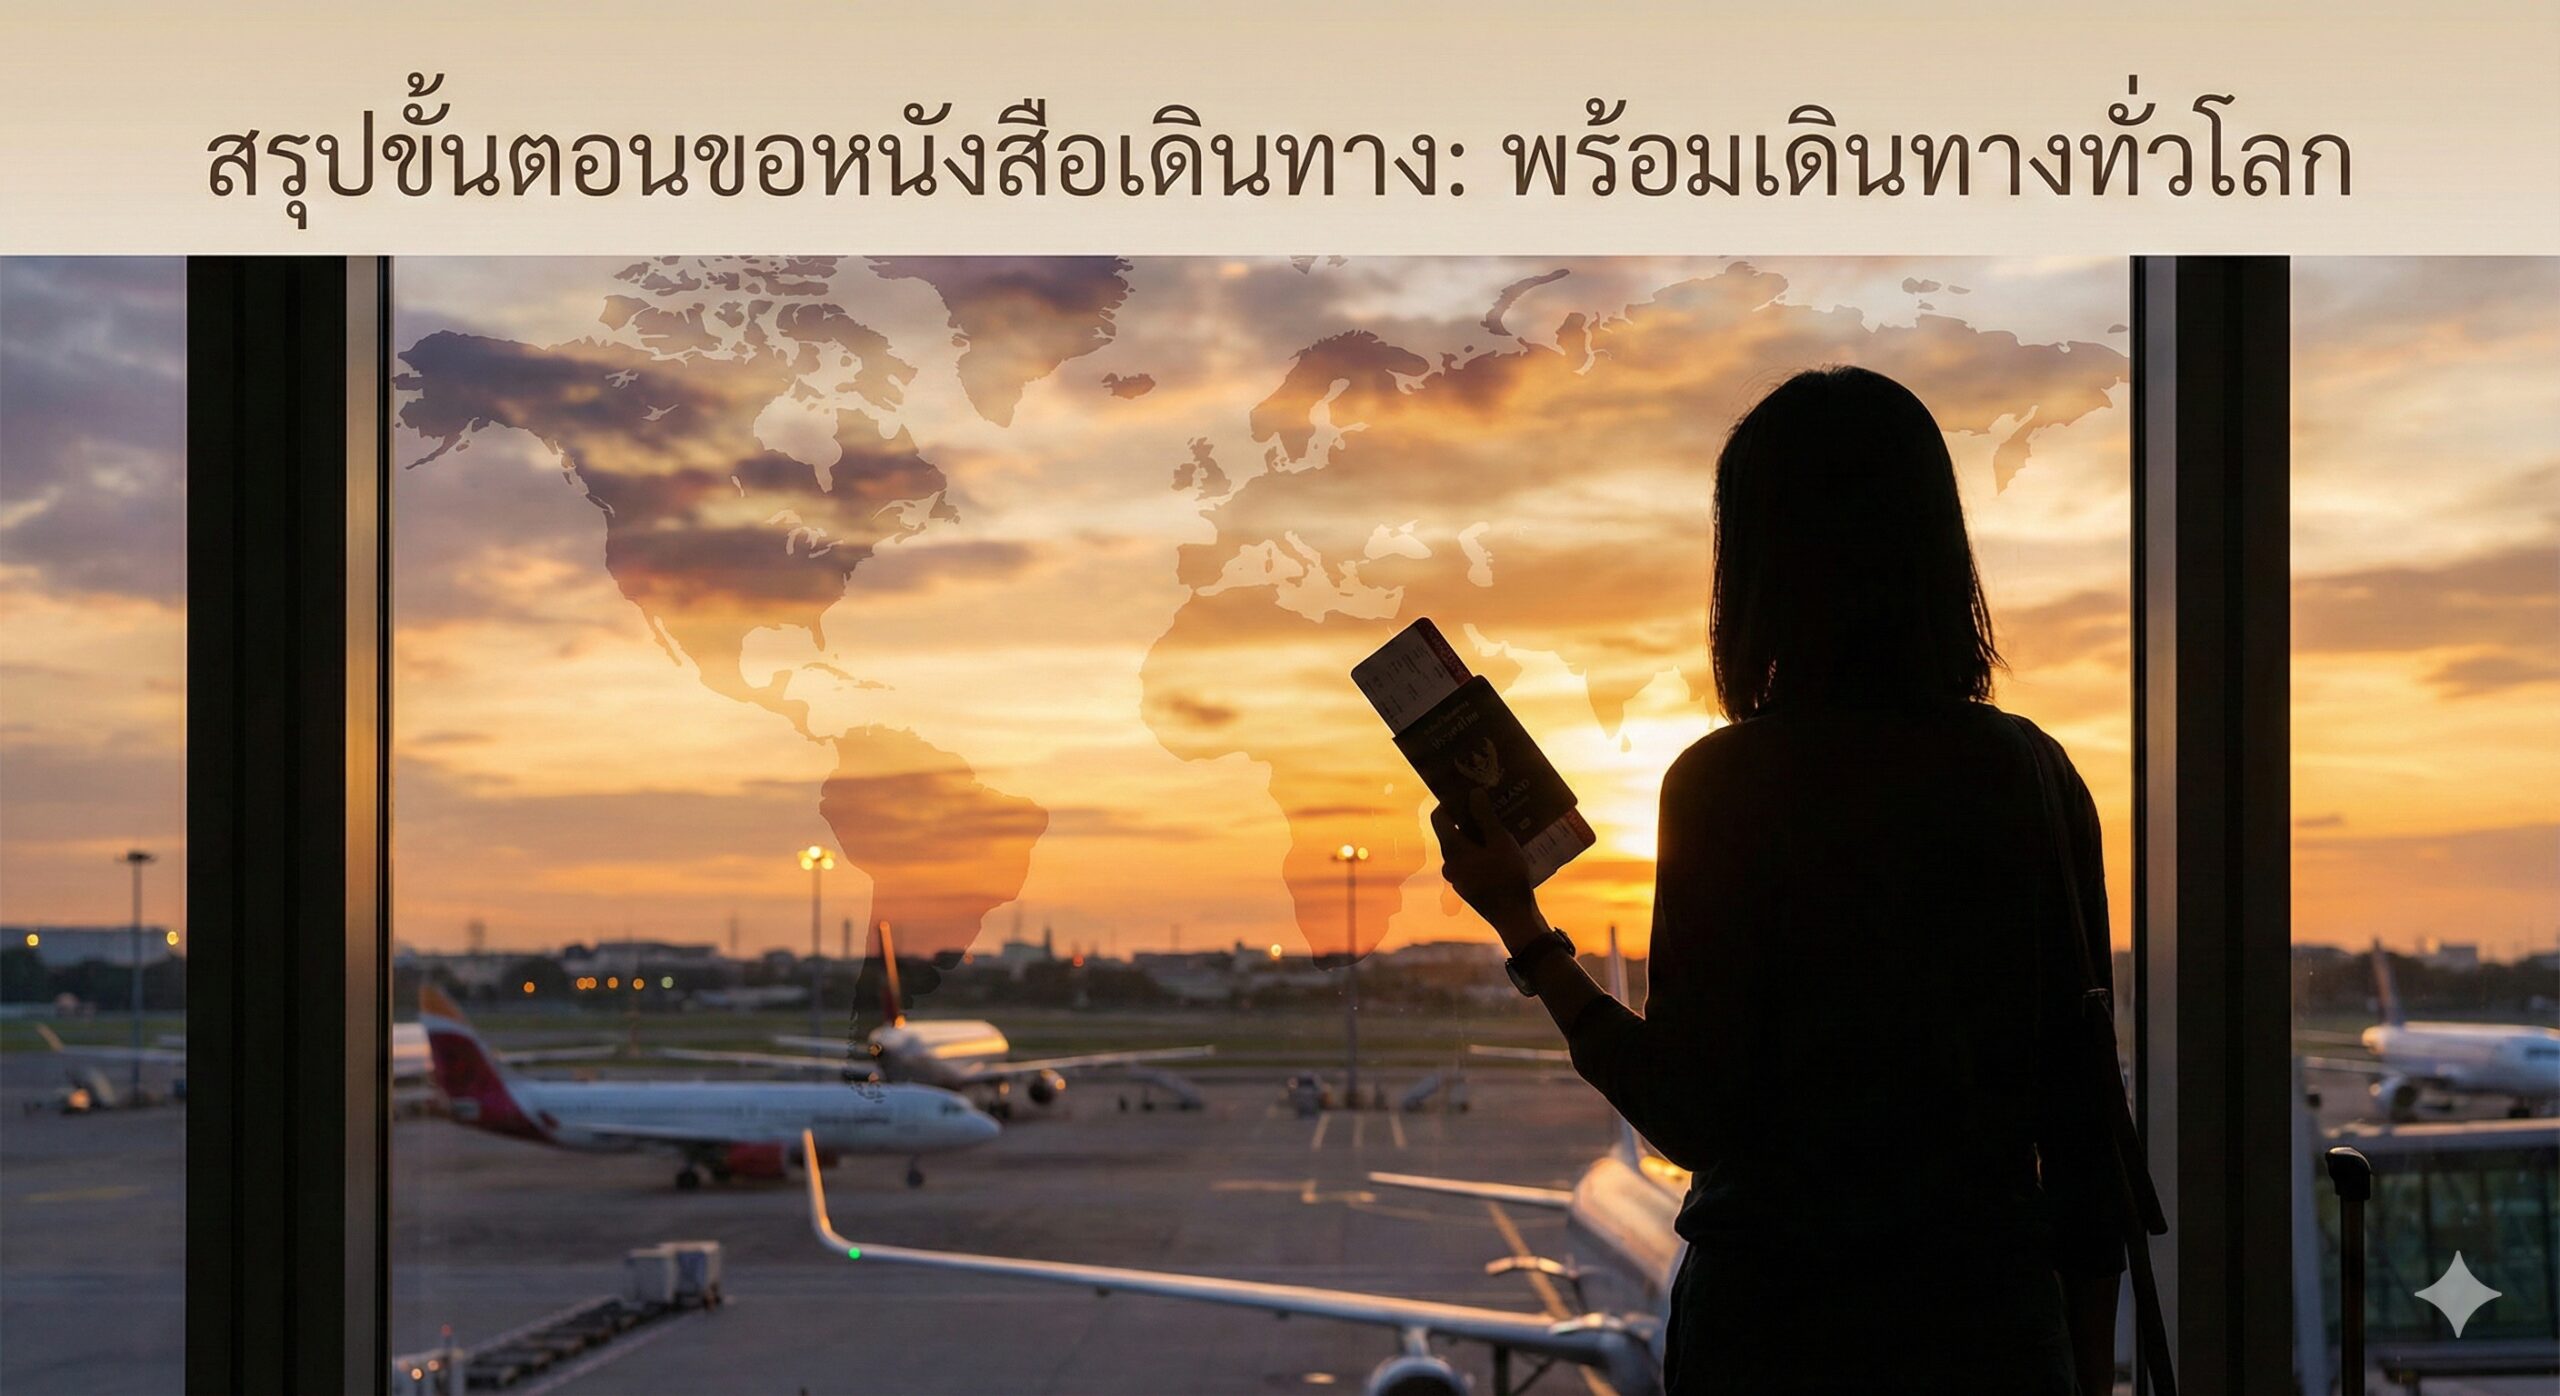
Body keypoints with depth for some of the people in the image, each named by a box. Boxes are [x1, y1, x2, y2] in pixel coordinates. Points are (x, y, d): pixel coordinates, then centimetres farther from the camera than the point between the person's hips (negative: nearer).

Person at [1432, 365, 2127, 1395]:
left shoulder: (1726, 785, -12)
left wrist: (1524, 933, -2)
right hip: (1994, 1313, 3)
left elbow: (1693, 1118, -12)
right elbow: (2085, 1098, 3)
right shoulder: (2034, 775, -1)